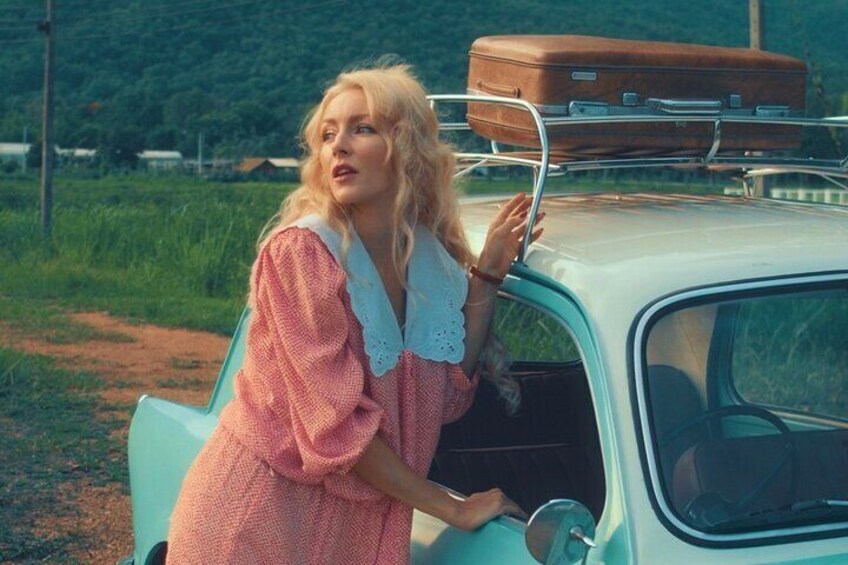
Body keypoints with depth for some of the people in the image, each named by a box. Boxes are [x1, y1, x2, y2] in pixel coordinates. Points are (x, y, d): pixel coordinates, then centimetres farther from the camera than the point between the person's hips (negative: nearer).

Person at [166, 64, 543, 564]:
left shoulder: (433, 259, -1)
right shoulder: (298, 251, -18)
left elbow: (447, 399, -2)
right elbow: (338, 421, -21)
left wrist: (487, 275, -4)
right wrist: (452, 508, -15)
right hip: (259, 510, -5)